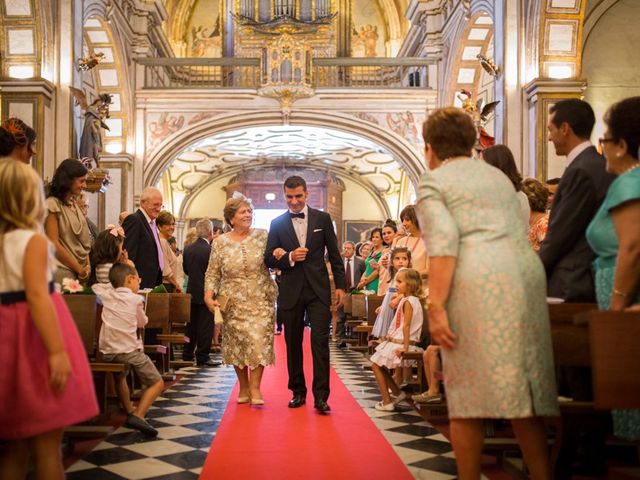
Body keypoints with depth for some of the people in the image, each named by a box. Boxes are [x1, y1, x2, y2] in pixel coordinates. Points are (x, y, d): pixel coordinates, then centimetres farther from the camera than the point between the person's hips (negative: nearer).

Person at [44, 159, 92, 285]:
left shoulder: (74, 204, 14)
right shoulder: (52, 204, -8)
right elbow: (54, 244, -13)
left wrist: (87, 266, 2)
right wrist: (79, 269, -10)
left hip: (81, 270, 7)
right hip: (64, 271, -7)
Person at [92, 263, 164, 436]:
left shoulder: (106, 294, 8)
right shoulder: (136, 299, -1)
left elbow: (95, 286, 30)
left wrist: (112, 285, 31)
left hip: (107, 352, 5)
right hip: (130, 351, -5)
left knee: (120, 375, 37)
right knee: (157, 383, 5)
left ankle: (129, 410, 36)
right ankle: (138, 415, -15)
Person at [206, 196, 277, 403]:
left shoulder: (262, 235, 1)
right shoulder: (220, 243, 1)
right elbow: (212, 273, 4)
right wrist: (208, 295, -10)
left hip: (261, 300, 0)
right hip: (234, 303, 1)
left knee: (259, 341, -8)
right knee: (237, 344, 5)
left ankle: (255, 387, 3)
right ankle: (244, 387, 20)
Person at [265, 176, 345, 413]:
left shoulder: (322, 219, 4)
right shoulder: (277, 223, 5)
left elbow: (334, 254, 6)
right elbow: (269, 259, 3)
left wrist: (340, 285, 1)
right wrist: (289, 258, -15)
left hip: (318, 289, -1)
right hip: (291, 291, 2)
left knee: (320, 342, -8)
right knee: (293, 343, 9)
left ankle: (320, 396, -5)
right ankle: (298, 392, 20)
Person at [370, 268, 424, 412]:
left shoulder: (408, 302, -17)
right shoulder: (413, 300, 13)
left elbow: (406, 325, -23)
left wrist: (405, 346, -26)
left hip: (400, 343, -10)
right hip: (397, 341, 10)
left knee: (376, 364, 0)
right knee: (380, 364, 20)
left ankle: (387, 401, -1)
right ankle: (397, 393, 19)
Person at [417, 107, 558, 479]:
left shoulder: (433, 182, 6)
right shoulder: (499, 176, 26)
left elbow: (444, 242, -9)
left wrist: (436, 308, -13)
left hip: (476, 281, -6)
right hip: (527, 272, 6)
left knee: (468, 391, 0)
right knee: (523, 390, 8)